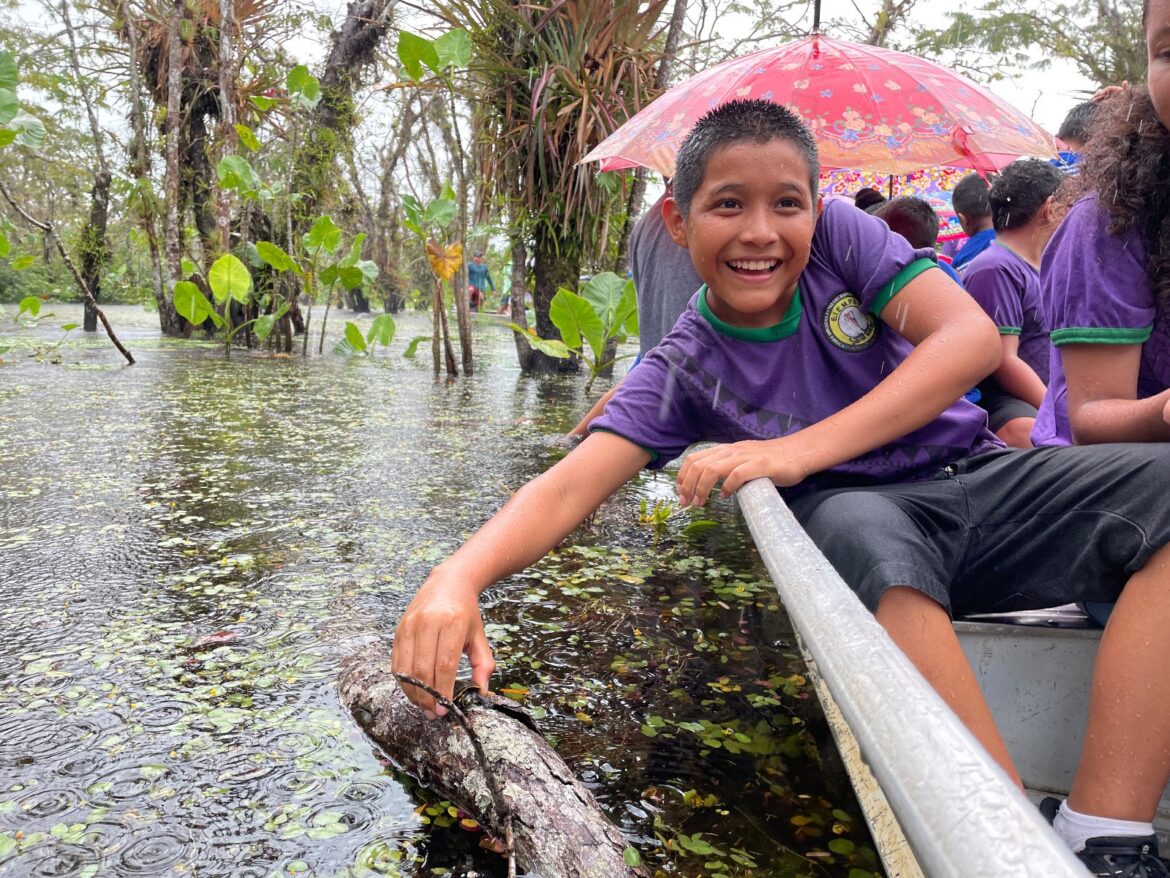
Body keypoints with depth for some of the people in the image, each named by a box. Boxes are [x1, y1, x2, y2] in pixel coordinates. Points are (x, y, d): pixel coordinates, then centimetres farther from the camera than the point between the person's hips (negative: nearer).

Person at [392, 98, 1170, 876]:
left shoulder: (840, 236, -4)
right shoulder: (683, 368, -7)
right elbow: (570, 486, -18)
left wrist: (804, 448, -23)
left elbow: (973, 336, -14)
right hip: (862, 514, -2)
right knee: (865, 534, -39)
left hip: (982, 477, 3)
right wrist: (458, 577, -39)